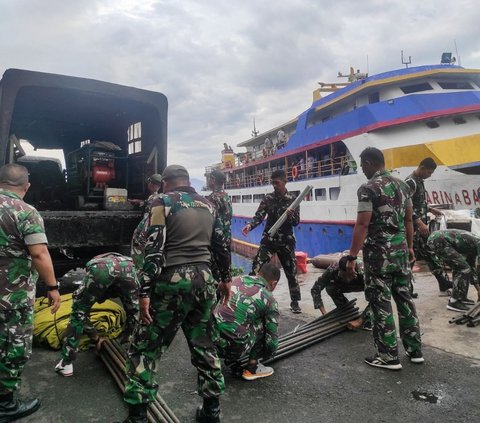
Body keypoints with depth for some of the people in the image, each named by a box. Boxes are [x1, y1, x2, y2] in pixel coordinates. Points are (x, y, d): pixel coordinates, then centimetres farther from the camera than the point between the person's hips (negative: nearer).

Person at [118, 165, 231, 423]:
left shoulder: (163, 202, -4)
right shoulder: (208, 205, 12)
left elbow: (154, 251, -13)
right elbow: (221, 245, 16)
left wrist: (145, 291, -12)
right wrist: (226, 277, 27)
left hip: (174, 281, -6)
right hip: (204, 279, 6)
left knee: (145, 348, 6)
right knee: (204, 345, 17)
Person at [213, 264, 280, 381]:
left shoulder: (236, 280, 14)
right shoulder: (269, 300, 1)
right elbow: (272, 336, 7)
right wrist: (266, 356, 29)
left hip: (211, 342, 5)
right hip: (234, 348, -5)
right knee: (263, 324, 13)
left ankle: (232, 363, 21)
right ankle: (252, 368, 16)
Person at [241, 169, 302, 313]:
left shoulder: (292, 199, -2)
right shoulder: (268, 198, -1)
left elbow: (296, 222, -4)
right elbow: (258, 216, -8)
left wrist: (290, 216, -25)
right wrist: (250, 225, -28)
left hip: (286, 242, 0)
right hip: (268, 240, 0)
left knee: (291, 272, 11)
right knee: (255, 270, -11)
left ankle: (295, 302, 28)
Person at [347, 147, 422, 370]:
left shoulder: (368, 188, -13)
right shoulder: (402, 185, 10)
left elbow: (362, 226, -18)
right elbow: (408, 220, 15)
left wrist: (352, 256, -15)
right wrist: (409, 246, 24)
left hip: (379, 253, -7)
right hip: (400, 250, 8)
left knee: (381, 304, 2)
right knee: (405, 300, 16)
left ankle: (389, 357, 10)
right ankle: (415, 350, 26)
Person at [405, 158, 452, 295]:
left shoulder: (419, 181, 14)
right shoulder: (410, 182, -16)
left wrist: (430, 209, 17)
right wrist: (420, 224, -27)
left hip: (421, 226, 10)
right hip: (414, 227, -10)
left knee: (431, 254, 14)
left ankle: (445, 286, 23)